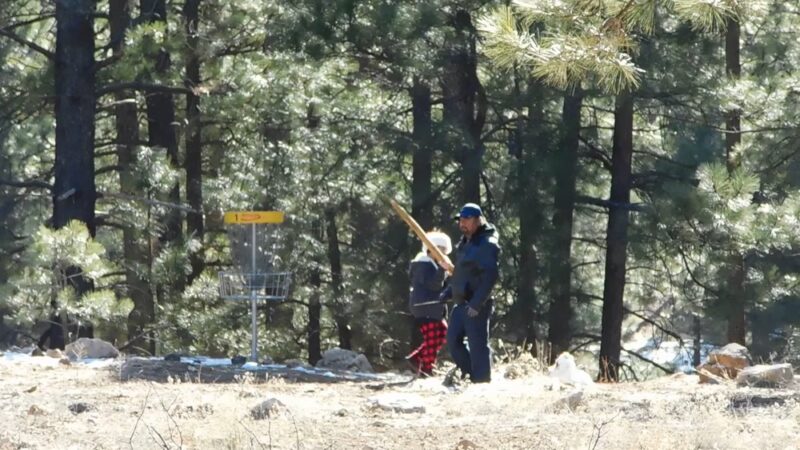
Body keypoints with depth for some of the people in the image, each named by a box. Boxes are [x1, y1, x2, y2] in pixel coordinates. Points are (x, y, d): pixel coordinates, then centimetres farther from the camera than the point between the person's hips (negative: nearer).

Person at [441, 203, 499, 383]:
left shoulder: (486, 245, -14)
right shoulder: (465, 243, 17)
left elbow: (490, 277, -22)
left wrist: (476, 304, -27)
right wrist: (447, 292, 17)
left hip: (476, 306, -10)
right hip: (461, 304, 10)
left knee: (477, 345, -6)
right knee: (453, 341, 12)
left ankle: (481, 381, -2)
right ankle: (470, 373, 23)